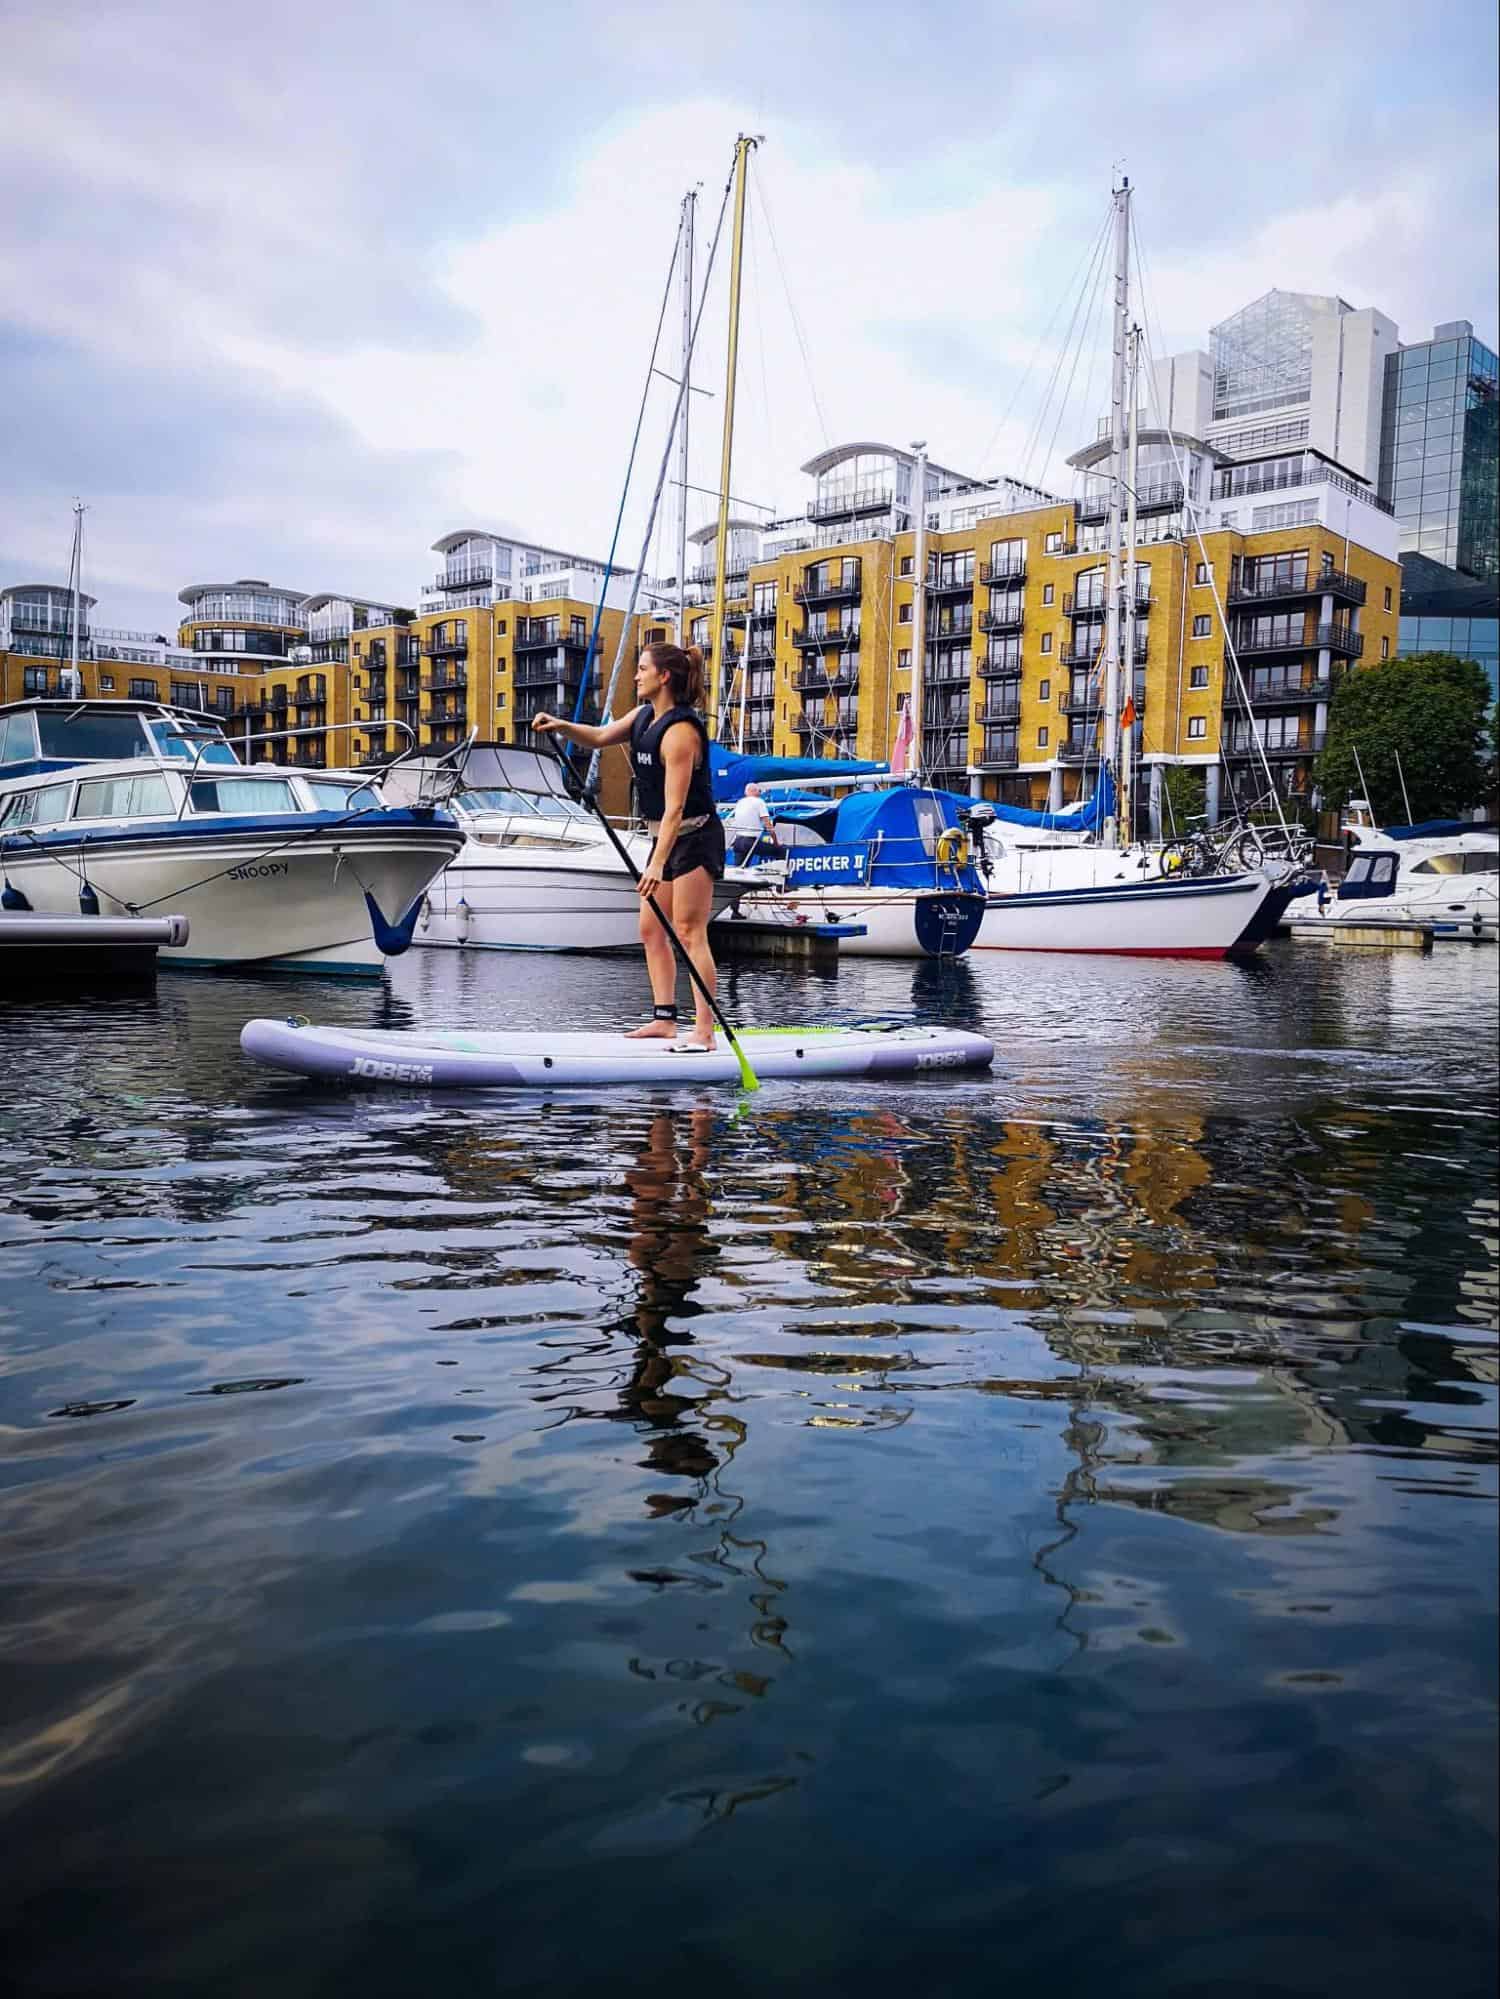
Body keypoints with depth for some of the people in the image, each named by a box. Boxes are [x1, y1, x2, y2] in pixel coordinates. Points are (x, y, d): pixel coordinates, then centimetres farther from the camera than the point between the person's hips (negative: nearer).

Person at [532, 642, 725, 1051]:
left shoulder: (680, 731, -22)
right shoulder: (645, 716, 6)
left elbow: (675, 807, -28)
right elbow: (599, 738, 17)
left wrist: (657, 863, -34)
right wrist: (561, 726, -4)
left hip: (694, 837, -10)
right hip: (665, 837, 10)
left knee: (689, 933, -12)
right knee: (651, 929, 10)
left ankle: (704, 1031, -11)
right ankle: (664, 1018, 15)